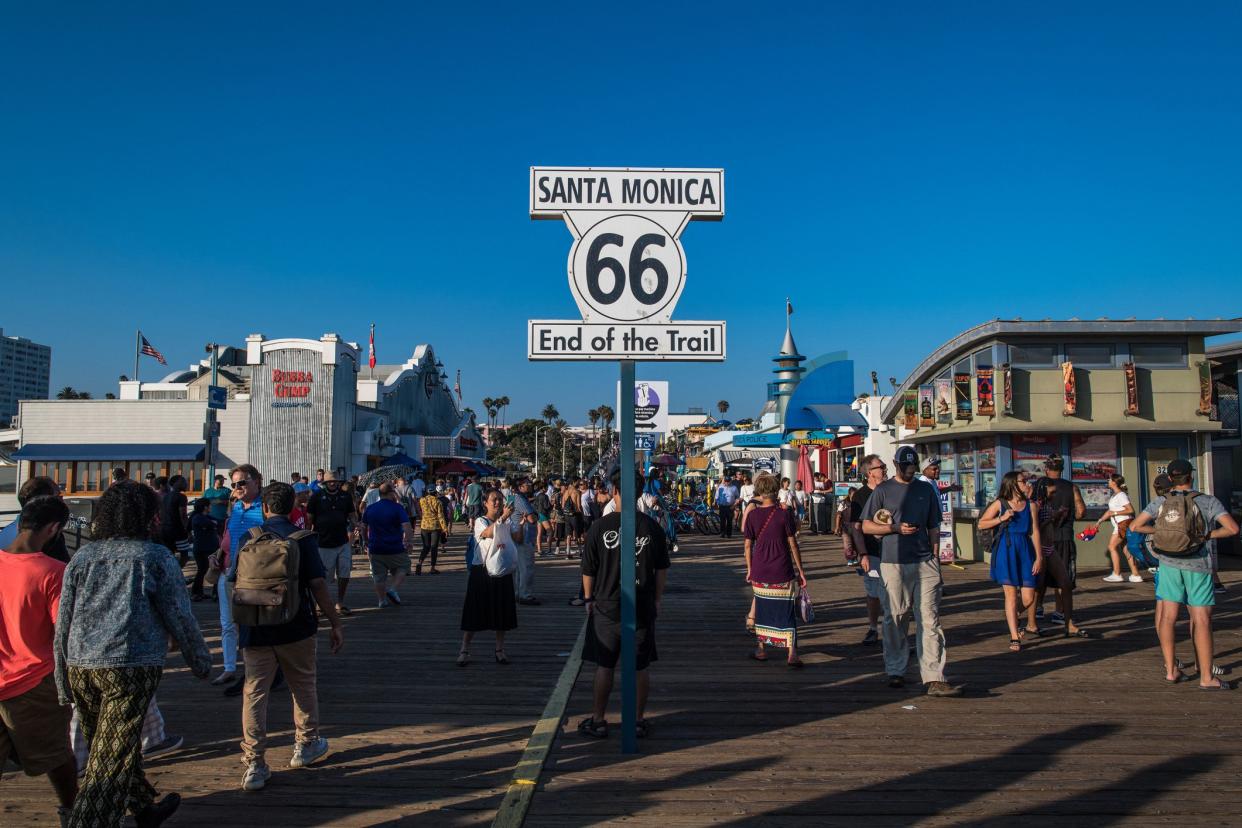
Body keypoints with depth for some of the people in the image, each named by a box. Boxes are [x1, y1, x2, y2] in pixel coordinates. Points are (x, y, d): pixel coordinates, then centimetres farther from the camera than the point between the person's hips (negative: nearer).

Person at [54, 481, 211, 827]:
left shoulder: (82, 557, 10)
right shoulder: (156, 558, -3)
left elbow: (63, 624, 11)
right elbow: (180, 617, -3)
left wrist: (64, 682, 18)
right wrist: (200, 661, 10)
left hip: (80, 666, 6)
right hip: (131, 667, -6)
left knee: (114, 747, 22)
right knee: (110, 763, -1)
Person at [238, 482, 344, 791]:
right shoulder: (303, 539, -7)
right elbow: (317, 585, -12)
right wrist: (335, 624, -6)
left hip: (255, 630, 2)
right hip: (296, 628, -2)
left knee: (254, 694, 5)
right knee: (303, 686, 17)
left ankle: (255, 765, 4)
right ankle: (306, 745, 31)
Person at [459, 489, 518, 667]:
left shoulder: (507, 522, 9)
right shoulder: (480, 521, -5)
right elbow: (488, 532, -27)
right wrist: (502, 517, -38)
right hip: (481, 570, -4)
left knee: (501, 611, 7)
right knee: (475, 610, -1)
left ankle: (500, 650, 20)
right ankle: (464, 650, 8)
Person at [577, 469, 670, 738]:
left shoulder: (600, 526, -9)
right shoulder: (652, 527, -5)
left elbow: (588, 569, -2)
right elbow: (662, 570, 3)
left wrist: (589, 598, 13)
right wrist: (657, 600, 15)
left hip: (607, 607, -1)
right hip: (643, 609, 1)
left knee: (604, 666, 10)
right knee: (640, 666, 11)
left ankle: (598, 721, 19)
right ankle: (638, 721, 20)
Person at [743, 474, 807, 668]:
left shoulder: (752, 515, -1)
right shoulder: (784, 513, -8)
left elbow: (748, 545, 3)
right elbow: (792, 544, -6)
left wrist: (749, 570, 15)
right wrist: (800, 570, 1)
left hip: (759, 572, 2)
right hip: (783, 572, -2)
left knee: (762, 609, 16)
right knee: (787, 611, 3)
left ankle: (761, 649, 24)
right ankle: (792, 653, -5)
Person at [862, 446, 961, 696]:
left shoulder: (927, 490, 14)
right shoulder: (883, 490, 5)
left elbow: (934, 527, 17)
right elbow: (866, 526, 3)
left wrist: (934, 558, 10)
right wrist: (896, 528, -10)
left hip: (924, 563, 2)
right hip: (892, 563, -2)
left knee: (930, 620, -4)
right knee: (894, 619, 5)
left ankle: (934, 679, -5)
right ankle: (895, 671, 19)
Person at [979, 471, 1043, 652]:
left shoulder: (1030, 505, 7)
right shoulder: (999, 504, 1)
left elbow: (1035, 531, 4)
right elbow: (981, 524, 2)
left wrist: (1039, 556, 0)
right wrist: (1001, 518, -11)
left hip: (1025, 551, 2)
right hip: (1005, 551, -2)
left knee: (1029, 597, 2)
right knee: (1011, 594, -6)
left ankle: (1031, 625, 36)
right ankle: (1015, 638, 0)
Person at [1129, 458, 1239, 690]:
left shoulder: (1160, 502, 1)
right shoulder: (1208, 502, -6)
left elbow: (1135, 526, -1)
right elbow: (1232, 528, -14)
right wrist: (1208, 535, -1)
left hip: (1169, 564, 3)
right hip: (1198, 566, -2)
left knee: (1168, 616, 6)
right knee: (1202, 620, 2)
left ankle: (1171, 670, 11)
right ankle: (1206, 677, 3)